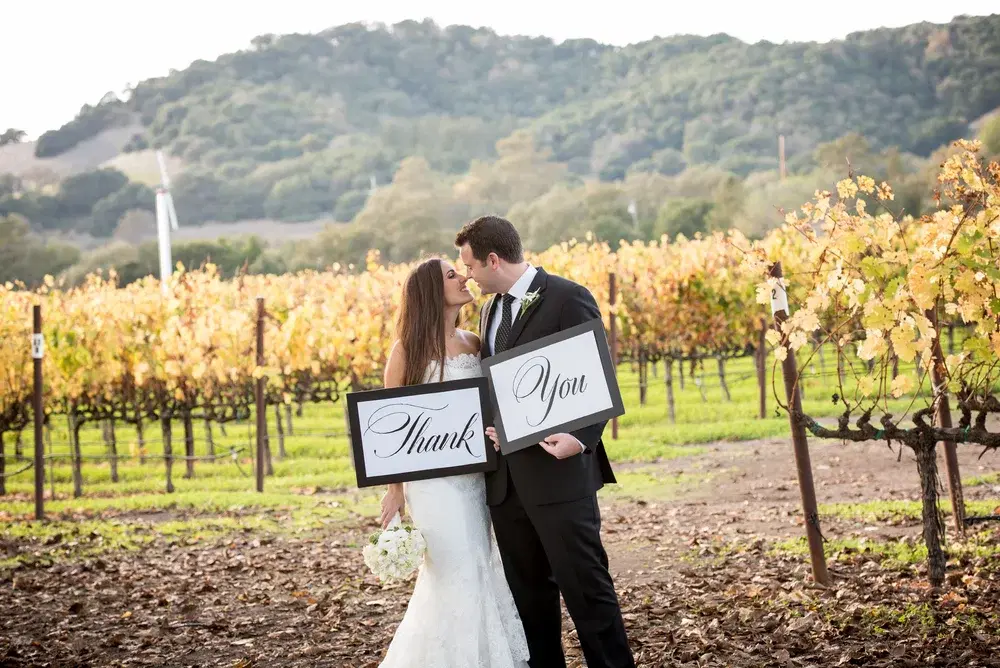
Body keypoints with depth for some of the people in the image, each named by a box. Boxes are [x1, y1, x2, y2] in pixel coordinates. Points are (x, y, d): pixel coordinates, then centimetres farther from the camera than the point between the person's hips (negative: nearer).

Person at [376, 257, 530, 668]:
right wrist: (394, 489, -7)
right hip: (434, 477, -5)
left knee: (479, 571, 8)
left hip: (476, 475, 5)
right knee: (456, 574, -7)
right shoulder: (409, 348, -5)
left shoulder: (474, 344, 10)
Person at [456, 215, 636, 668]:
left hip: (558, 473, -8)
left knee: (584, 585, -5)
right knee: (527, 592, 13)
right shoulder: (491, 310, 17)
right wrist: (488, 428, 1)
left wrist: (581, 439, -26)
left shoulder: (568, 299, -8)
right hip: (505, 478, 8)